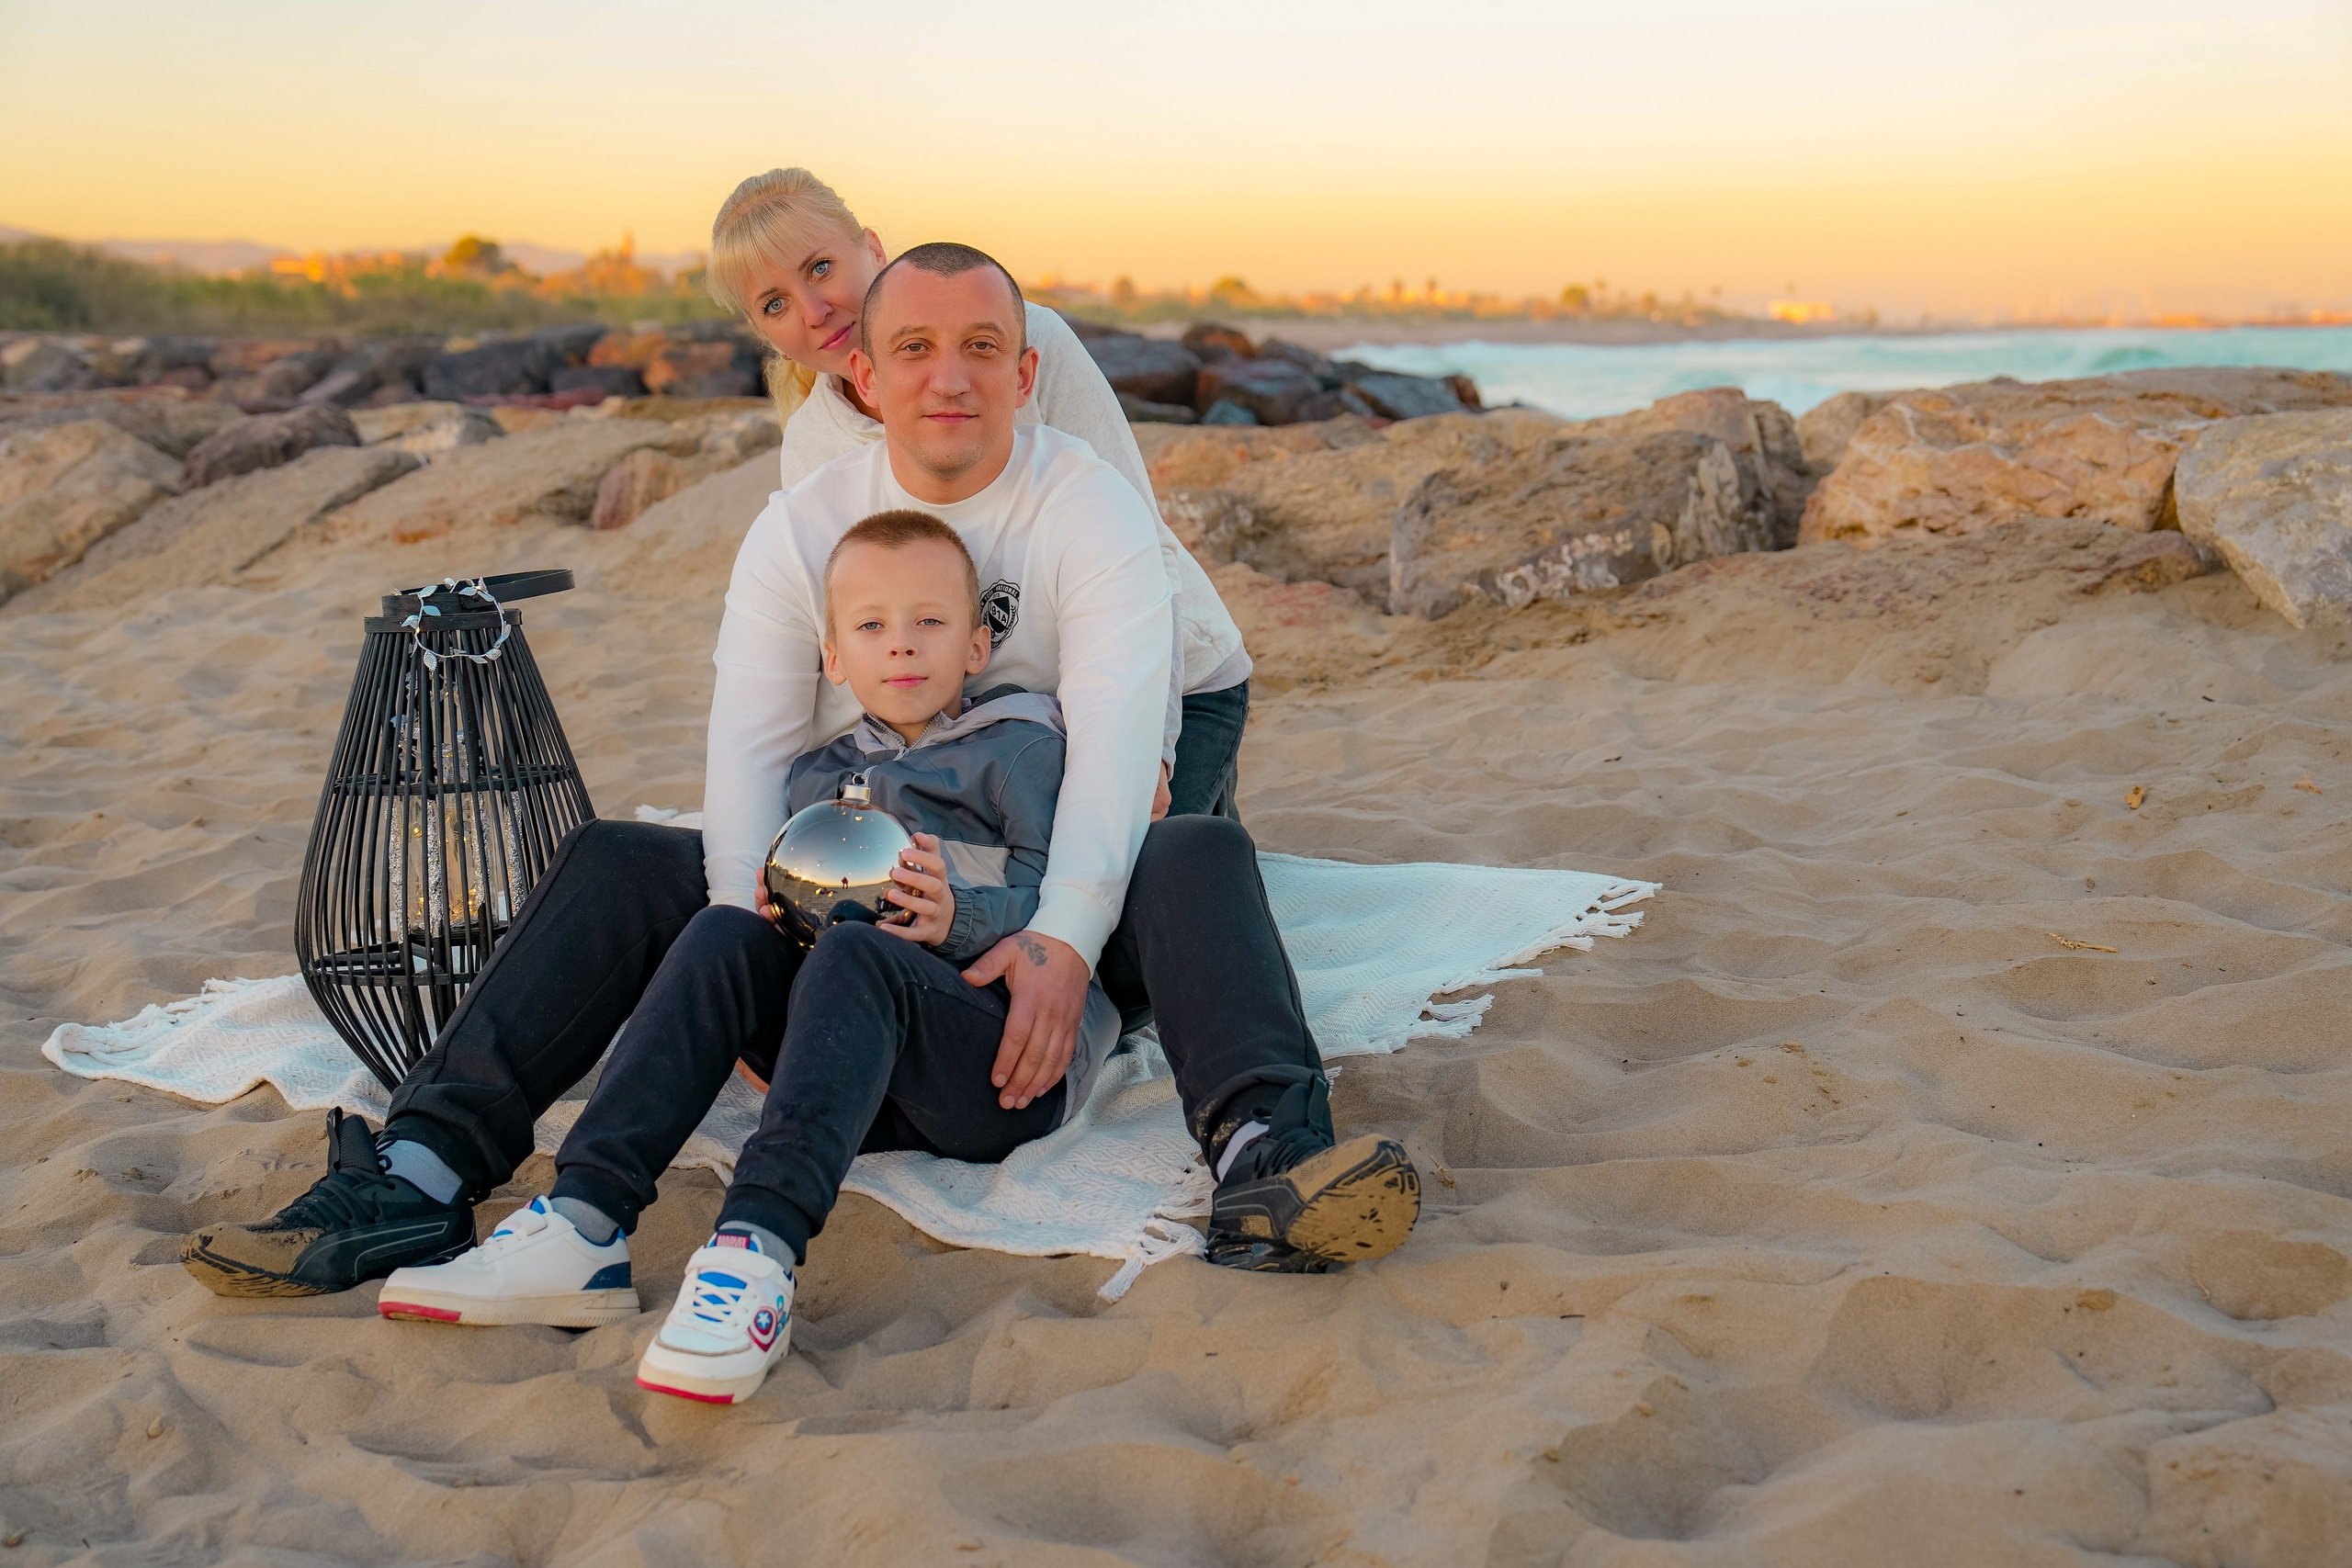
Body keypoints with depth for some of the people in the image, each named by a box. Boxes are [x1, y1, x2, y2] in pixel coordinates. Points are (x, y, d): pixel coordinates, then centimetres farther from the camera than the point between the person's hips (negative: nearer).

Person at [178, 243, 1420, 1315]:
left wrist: (1063, 941, -36)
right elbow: (747, 748, -9)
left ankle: (1265, 1157, -54)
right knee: (610, 863, -16)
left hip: (1036, 916, -2)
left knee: (1201, 854, -32)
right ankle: (421, 1175, -26)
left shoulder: (1094, 510, -6)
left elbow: (1114, 738, -20)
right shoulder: (801, 528, 3)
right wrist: (754, 925, -29)